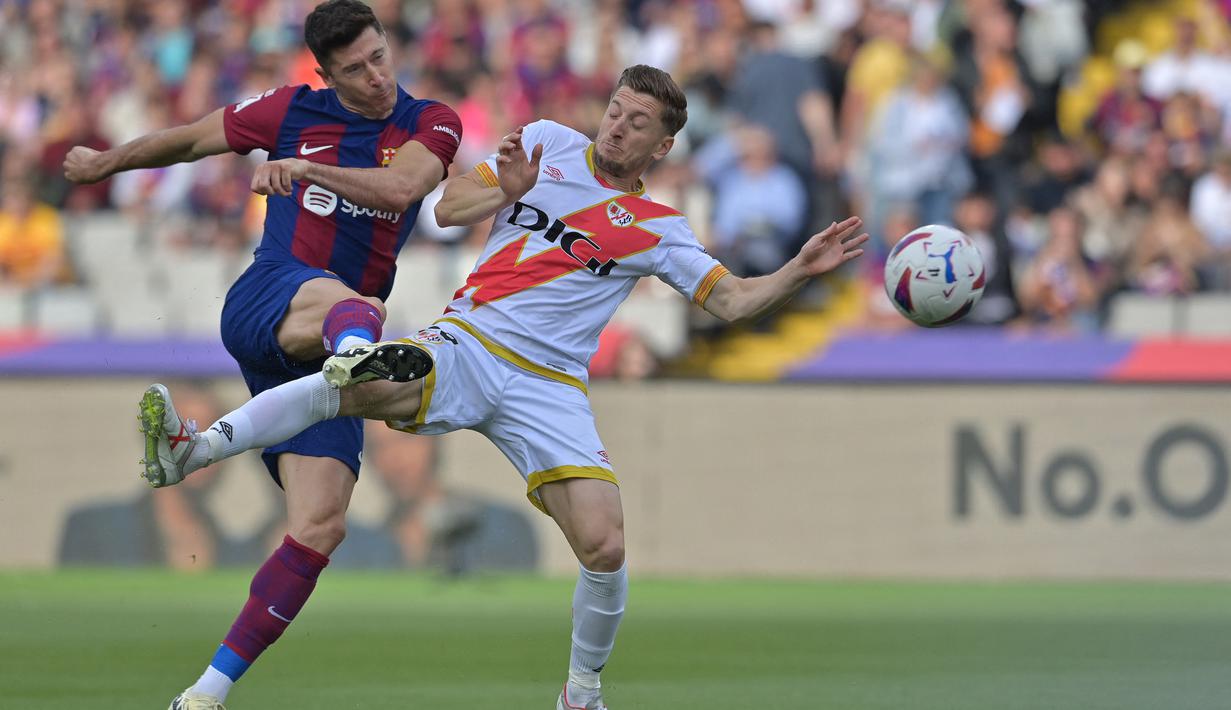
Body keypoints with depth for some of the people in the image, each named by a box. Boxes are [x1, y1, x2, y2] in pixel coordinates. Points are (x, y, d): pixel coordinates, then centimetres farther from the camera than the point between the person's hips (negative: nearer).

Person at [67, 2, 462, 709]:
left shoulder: (431, 124, 5)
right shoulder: (293, 112, 6)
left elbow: (400, 186, -17)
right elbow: (189, 139, 22)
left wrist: (306, 168, -27)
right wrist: (104, 163, 34)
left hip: (317, 359, 3)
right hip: (264, 305, -3)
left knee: (320, 525, -10)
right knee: (345, 303, -41)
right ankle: (360, 356, -81)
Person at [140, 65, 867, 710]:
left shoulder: (656, 228, 12)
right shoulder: (549, 143, 14)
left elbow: (735, 301, 9)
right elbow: (448, 208, 14)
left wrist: (801, 271, -7)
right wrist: (508, 192, -5)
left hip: (548, 387, 1)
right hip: (465, 347, -1)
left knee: (604, 546, -16)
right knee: (363, 384, -35)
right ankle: (189, 450, -41)